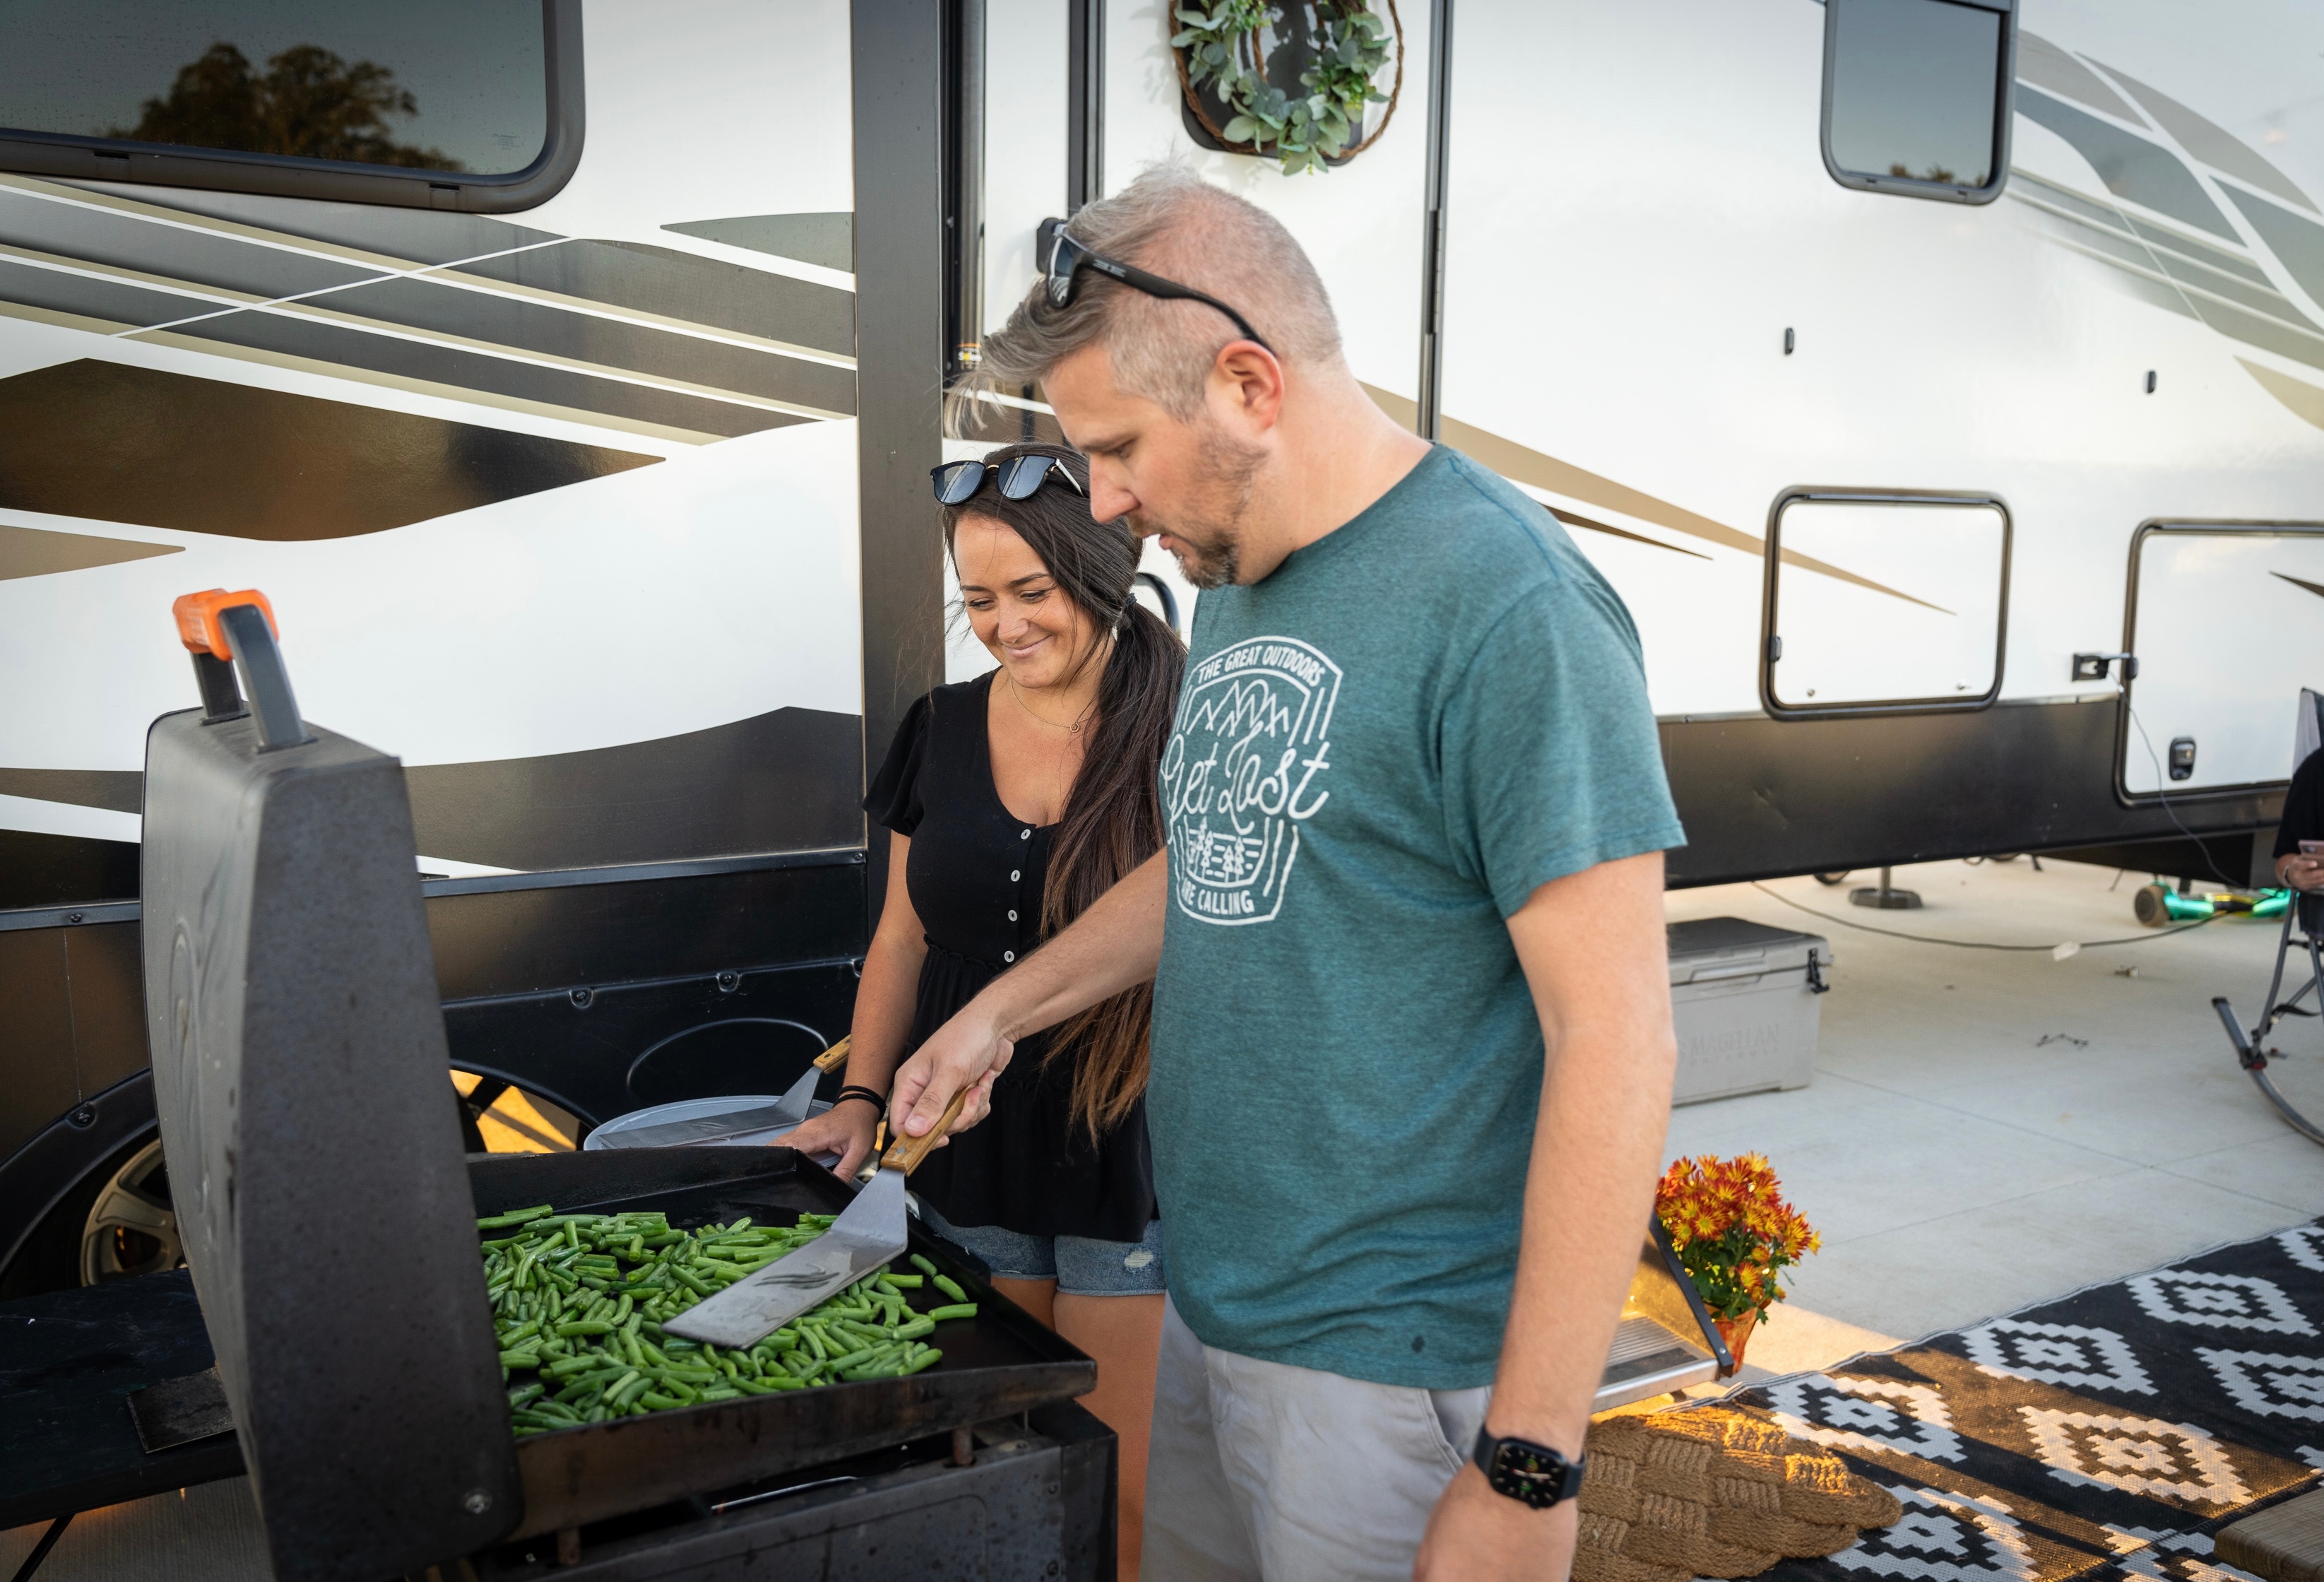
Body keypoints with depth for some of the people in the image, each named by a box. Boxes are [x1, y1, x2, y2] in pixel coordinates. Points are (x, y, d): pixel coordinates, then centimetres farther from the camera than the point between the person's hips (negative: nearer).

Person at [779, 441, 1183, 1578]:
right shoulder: (942, 733, 5)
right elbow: (905, 937, 13)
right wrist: (859, 1098, 5)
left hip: (1129, 1163, -4)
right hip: (969, 1163, 4)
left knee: (1127, 1484, 4)